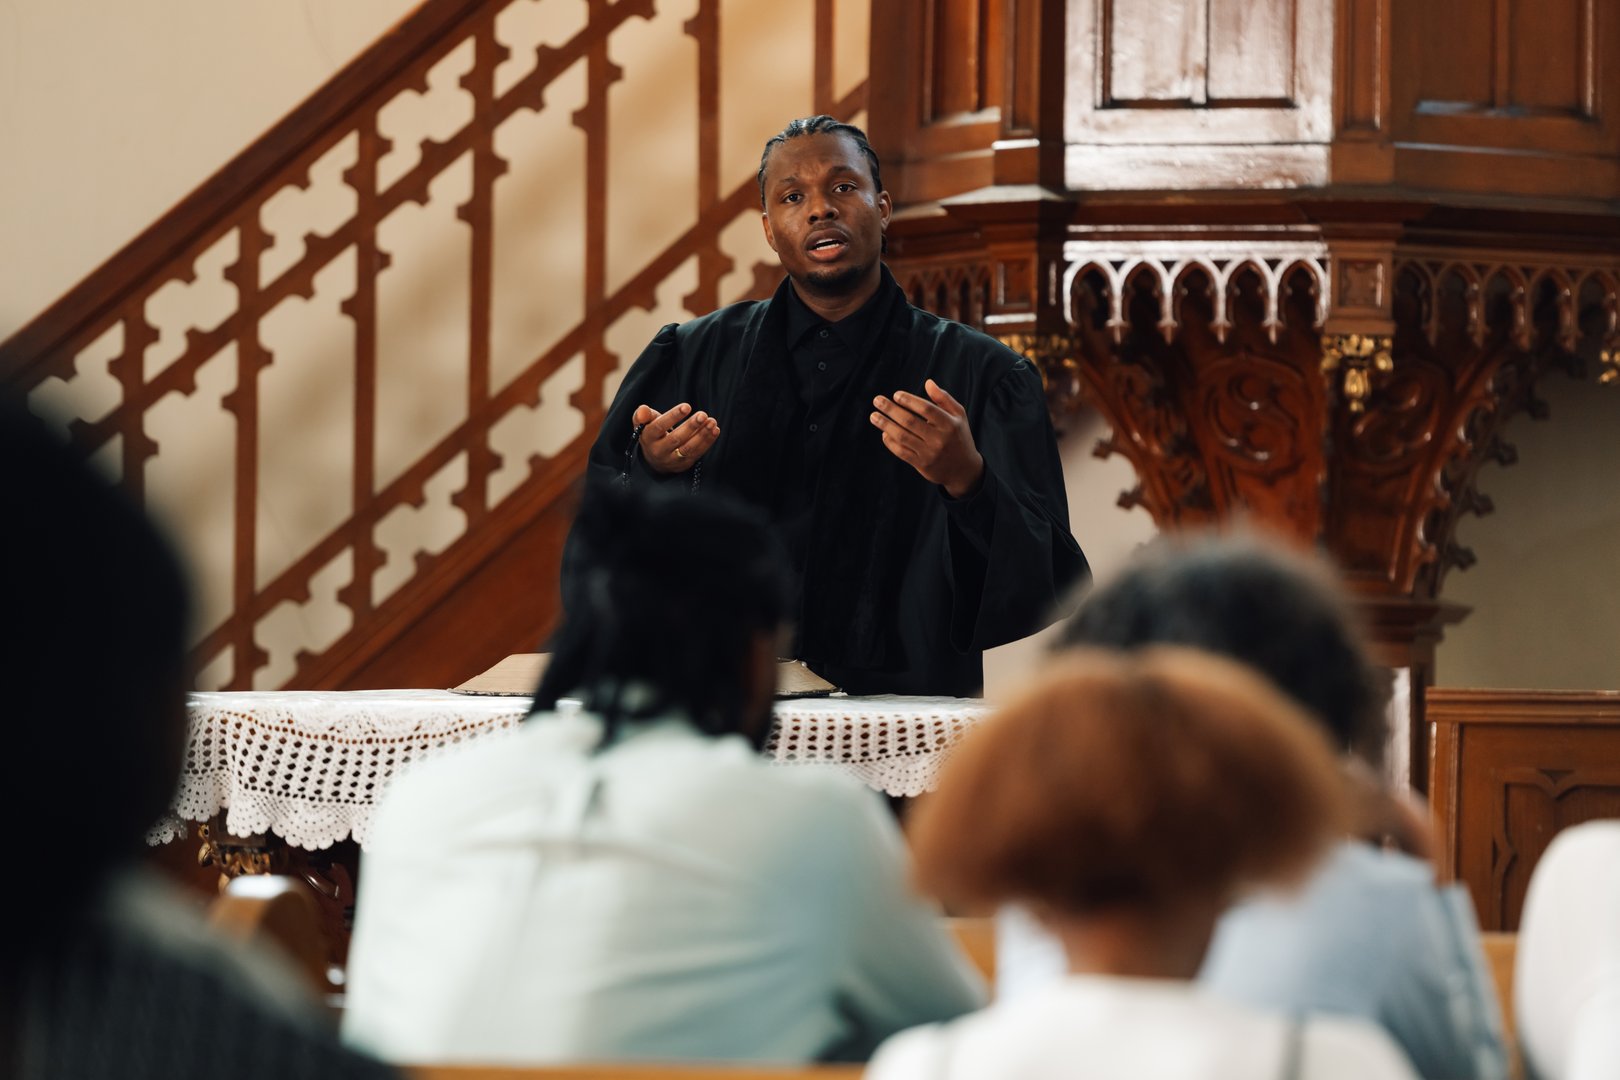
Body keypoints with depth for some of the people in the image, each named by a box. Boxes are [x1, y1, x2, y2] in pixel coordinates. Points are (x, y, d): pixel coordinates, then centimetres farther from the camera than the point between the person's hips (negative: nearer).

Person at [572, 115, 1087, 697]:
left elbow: (1045, 593, -4)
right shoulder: (688, 359, 12)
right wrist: (648, 470, -9)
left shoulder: (982, 375, 5)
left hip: (902, 706, -1)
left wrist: (967, 480, -21)